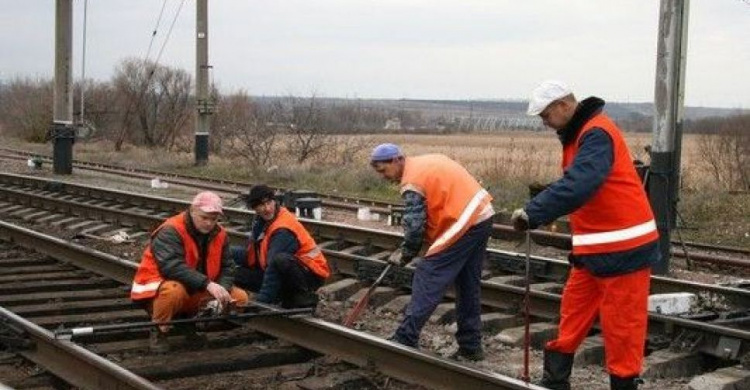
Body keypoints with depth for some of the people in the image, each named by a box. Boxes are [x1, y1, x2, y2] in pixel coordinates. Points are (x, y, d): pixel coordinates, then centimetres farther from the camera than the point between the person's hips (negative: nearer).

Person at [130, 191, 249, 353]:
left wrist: (222, 290, -20)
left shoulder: (219, 234, 1)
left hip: (196, 294, 7)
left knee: (240, 297, -7)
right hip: (157, 289, -6)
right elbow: (171, 266, -34)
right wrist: (208, 284, -41)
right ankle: (159, 331, -11)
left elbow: (227, 267, 3)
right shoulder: (171, 231, -20)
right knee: (175, 291, -42)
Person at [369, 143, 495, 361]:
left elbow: (415, 226, -16)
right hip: (482, 214, 10)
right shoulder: (427, 162, 15)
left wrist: (405, 255, 2)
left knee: (427, 282, -5)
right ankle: (470, 346, 20)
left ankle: (404, 342, -4)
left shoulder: (412, 182, -13)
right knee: (468, 287, 15)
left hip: (464, 224, -10)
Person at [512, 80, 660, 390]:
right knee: (573, 316, 13)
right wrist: (537, 211, 3)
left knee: (621, 328, 0)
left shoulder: (597, 133, -19)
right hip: (594, 248, 10)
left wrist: (532, 213, -33)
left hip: (623, 249, -9)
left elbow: (579, 185, -33)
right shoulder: (578, 133, 13)